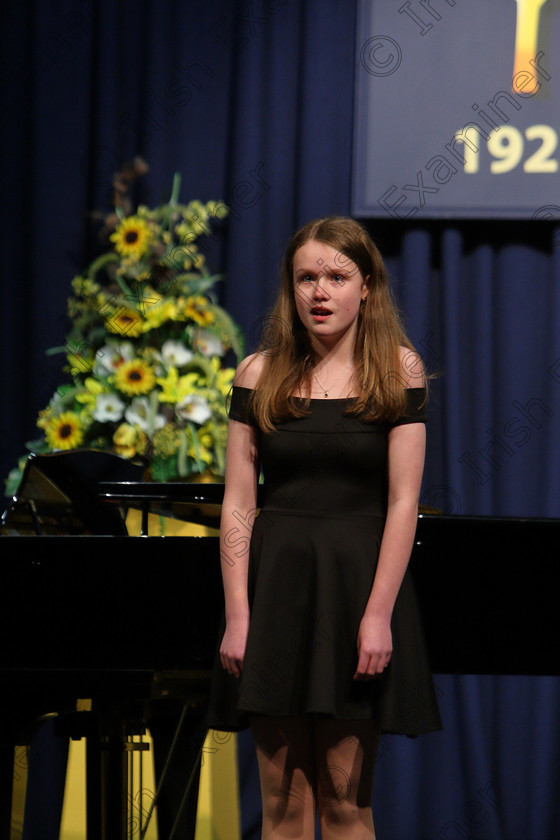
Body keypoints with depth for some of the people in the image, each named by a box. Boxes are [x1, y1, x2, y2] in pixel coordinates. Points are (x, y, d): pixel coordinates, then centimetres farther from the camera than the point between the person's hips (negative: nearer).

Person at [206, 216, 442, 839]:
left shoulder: (396, 369, 1)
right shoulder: (260, 374, 6)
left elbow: (403, 500, -4)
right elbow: (238, 503, 3)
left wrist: (379, 613, -12)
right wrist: (237, 616, -6)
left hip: (357, 578, -2)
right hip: (276, 582, 2)